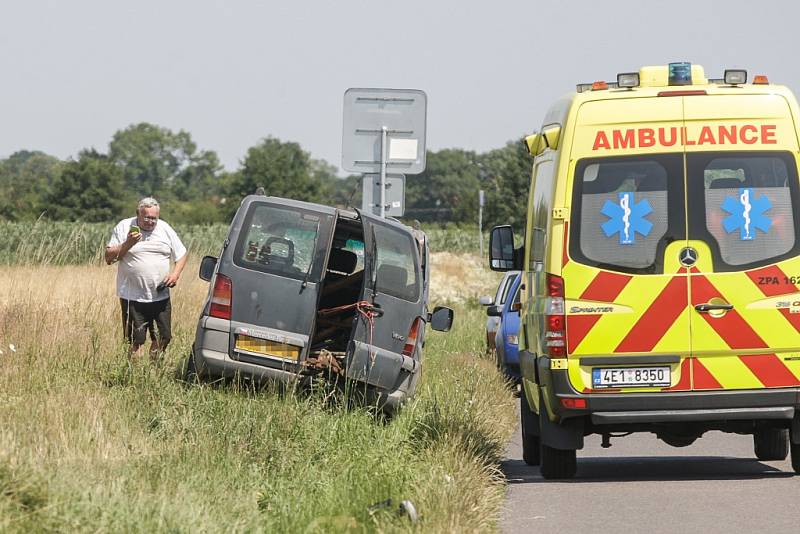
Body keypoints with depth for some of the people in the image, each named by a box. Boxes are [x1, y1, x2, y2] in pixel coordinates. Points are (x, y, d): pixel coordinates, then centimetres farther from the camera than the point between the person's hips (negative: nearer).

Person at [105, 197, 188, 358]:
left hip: (160, 296, 3)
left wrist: (175, 274, -3)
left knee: (163, 337, 6)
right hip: (133, 297, -3)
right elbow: (109, 258, -4)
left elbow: (181, 254, 15)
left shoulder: (165, 229, 7)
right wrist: (127, 244, -18)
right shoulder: (124, 227, -2)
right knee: (135, 341, -4)